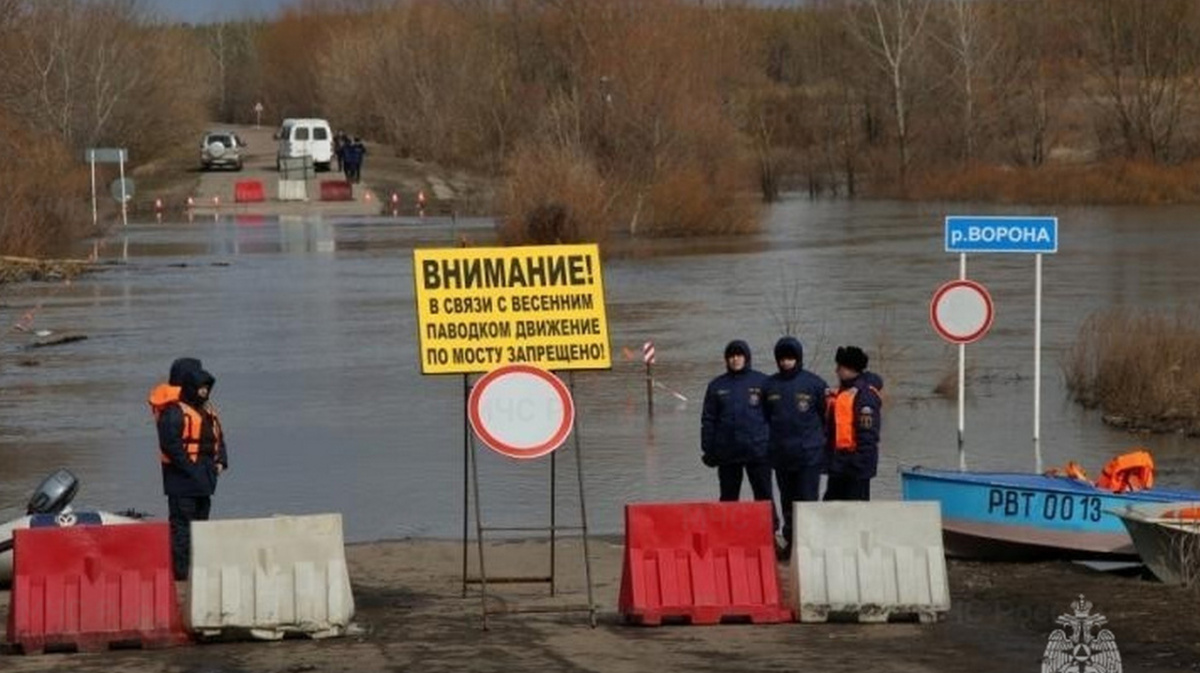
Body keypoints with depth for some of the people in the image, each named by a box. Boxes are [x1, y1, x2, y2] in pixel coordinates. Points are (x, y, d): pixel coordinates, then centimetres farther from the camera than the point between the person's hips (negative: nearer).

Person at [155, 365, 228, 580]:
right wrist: (190, 469, -21)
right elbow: (170, 445, -20)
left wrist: (220, 461, 7)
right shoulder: (174, 413, -13)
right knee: (182, 522, -9)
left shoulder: (207, 411, 16)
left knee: (201, 520, 14)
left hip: (204, 477, 9)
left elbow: (218, 438, 24)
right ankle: (180, 569, -10)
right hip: (182, 479, -9)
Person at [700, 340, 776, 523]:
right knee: (728, 496, 7)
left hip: (757, 451, -2)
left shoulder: (762, 382, 4)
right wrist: (707, 449, 4)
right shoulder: (717, 386, 9)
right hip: (727, 452, 2)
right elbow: (708, 420, 11)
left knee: (764, 494, -1)